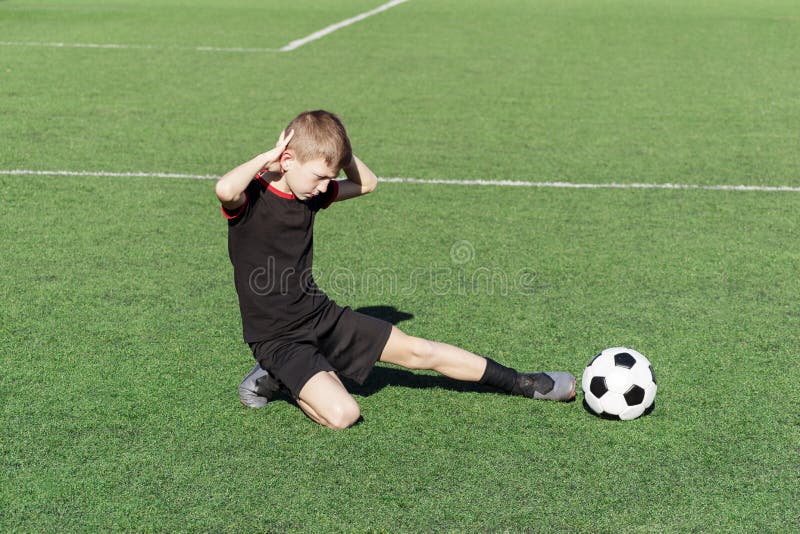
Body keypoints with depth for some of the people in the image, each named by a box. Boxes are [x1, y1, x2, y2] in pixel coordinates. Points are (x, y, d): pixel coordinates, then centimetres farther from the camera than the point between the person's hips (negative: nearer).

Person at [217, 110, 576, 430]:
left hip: (322, 314, 7)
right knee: (342, 414, -26)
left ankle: (519, 383, 22)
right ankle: (275, 379, 2)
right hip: (278, 339, -7)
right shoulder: (251, 196, -18)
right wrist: (269, 155, -28)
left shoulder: (311, 190, 3)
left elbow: (367, 184, 15)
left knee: (418, 351, 9)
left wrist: (339, 149, -2)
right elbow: (225, 189, -43)